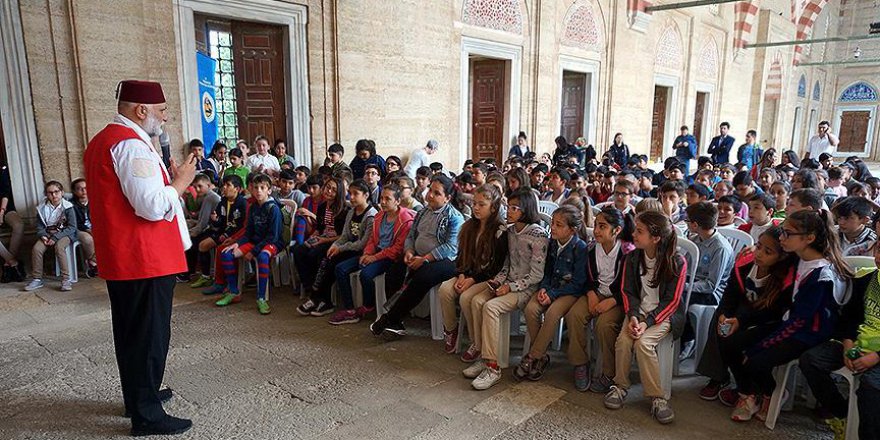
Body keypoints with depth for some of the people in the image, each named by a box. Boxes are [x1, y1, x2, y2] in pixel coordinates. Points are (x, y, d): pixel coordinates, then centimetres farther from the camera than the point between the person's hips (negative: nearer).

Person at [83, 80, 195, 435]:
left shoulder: (103, 140, 16)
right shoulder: (131, 144, -19)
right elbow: (153, 207, -26)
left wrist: (166, 179, 15)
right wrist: (179, 183, -11)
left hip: (120, 260, 11)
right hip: (146, 260, -11)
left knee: (130, 332, 20)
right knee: (150, 336, -1)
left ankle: (138, 395, 36)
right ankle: (147, 415, 10)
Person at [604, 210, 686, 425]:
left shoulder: (677, 262, -14)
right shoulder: (633, 258, -1)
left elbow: (671, 300, -12)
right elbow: (628, 291, 3)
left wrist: (647, 322, -21)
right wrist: (633, 316, -15)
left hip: (665, 313, -4)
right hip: (639, 309, 4)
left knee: (643, 342, -28)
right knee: (623, 340, -22)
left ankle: (657, 397, -13)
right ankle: (620, 386, 1)